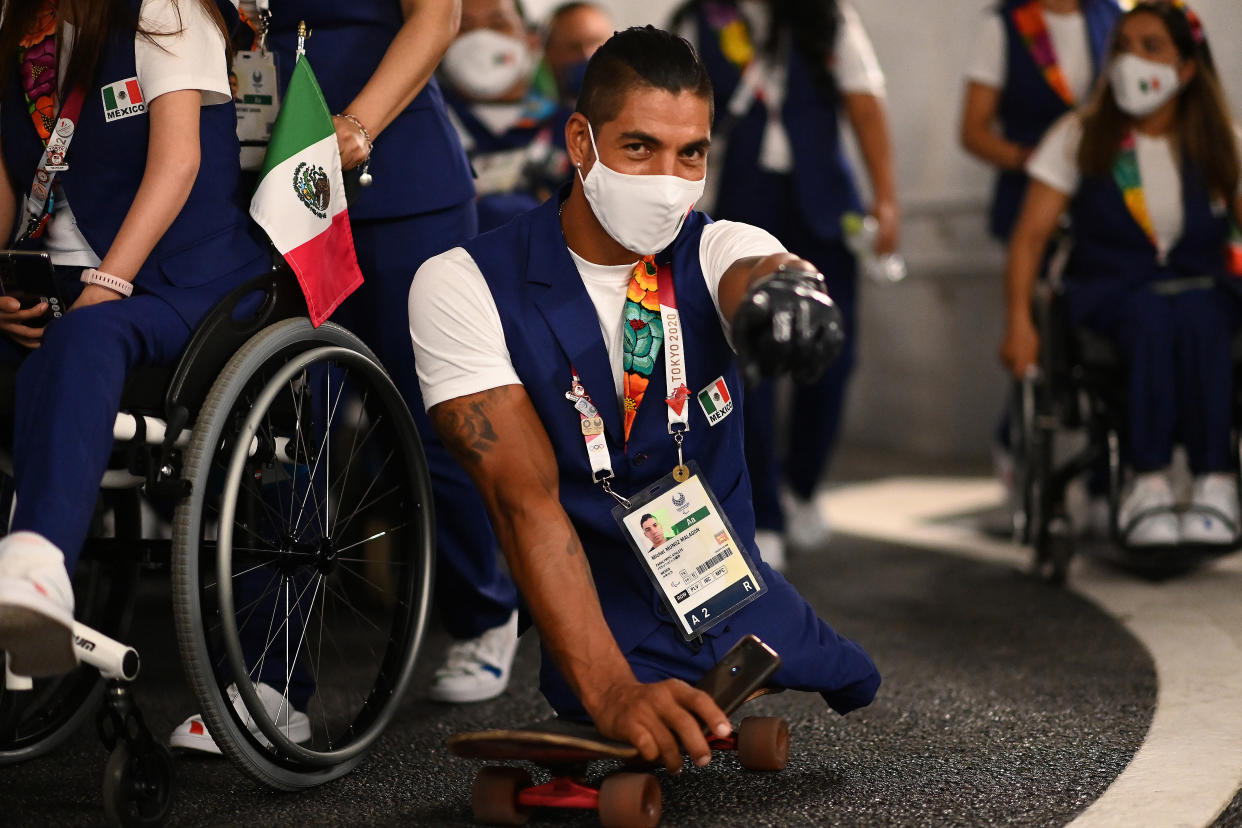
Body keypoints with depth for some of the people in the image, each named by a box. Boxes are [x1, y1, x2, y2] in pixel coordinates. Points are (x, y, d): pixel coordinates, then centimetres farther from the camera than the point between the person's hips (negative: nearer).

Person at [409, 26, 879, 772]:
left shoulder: (717, 250, -4)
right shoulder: (462, 285, -14)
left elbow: (754, 276, -31)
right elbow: (525, 497, -25)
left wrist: (782, 292, -59)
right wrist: (611, 691, -37)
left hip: (754, 608, 4)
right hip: (621, 645, -3)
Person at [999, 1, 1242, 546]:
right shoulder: (1078, 138, 5)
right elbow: (1030, 235, 0)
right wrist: (1019, 322, -13)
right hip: (1110, 292, -1)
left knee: (1198, 317, -36)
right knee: (1150, 315, -37)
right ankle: (1148, 484, -37)